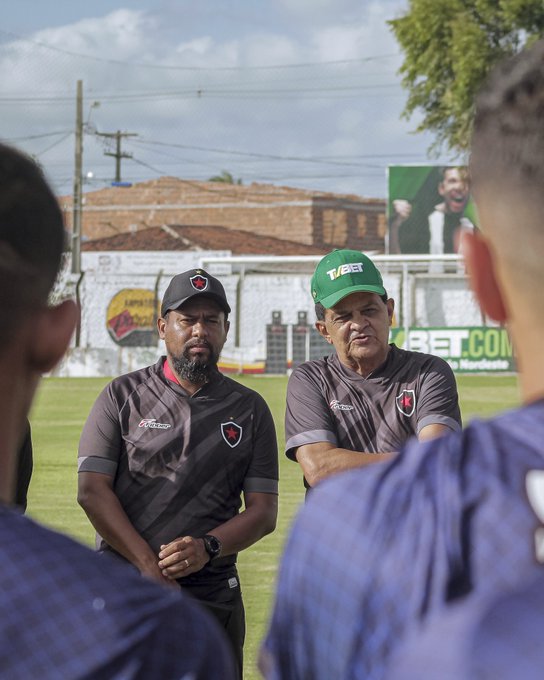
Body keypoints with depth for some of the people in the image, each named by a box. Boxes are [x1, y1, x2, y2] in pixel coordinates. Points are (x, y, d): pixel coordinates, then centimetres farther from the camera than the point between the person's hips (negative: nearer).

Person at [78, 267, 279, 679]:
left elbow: (264, 510, 6)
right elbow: (92, 491, -2)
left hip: (212, 594, 1)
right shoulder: (123, 397, 6)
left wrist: (208, 548, -13)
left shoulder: (250, 409, 11)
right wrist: (148, 565, -13)